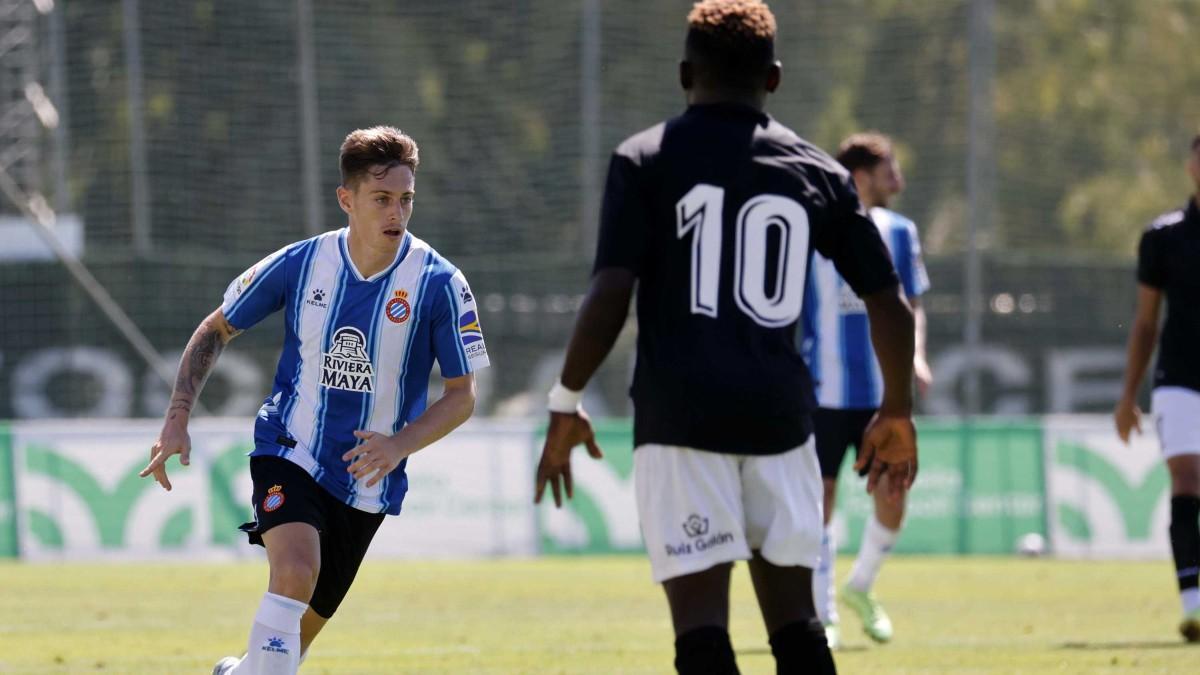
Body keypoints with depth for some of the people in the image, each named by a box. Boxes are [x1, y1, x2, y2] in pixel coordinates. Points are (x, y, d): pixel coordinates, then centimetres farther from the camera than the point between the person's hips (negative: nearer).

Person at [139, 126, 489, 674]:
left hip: (366, 482, 1)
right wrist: (177, 418, -5)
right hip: (288, 453, -1)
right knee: (295, 569, -30)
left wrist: (400, 445, -24)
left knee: (306, 625, 12)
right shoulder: (299, 264, -8)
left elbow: (462, 396, -6)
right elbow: (215, 330, 7)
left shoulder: (439, 284, -12)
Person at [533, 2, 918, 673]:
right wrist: (898, 413, 25)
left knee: (701, 618, -7)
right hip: (779, 414, 3)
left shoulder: (645, 160, 1)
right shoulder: (817, 173, 10)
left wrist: (565, 406, 0)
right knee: (793, 613, 11)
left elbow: (610, 296, -10)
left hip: (681, 415, -3)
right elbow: (890, 303, 11)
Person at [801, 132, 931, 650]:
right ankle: (823, 616, 8)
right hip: (825, 390, -3)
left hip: (882, 389, 3)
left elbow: (911, 305, 14)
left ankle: (861, 588, 24)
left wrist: (915, 354, -4)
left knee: (892, 500, -2)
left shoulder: (897, 232, 7)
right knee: (821, 497, -2)